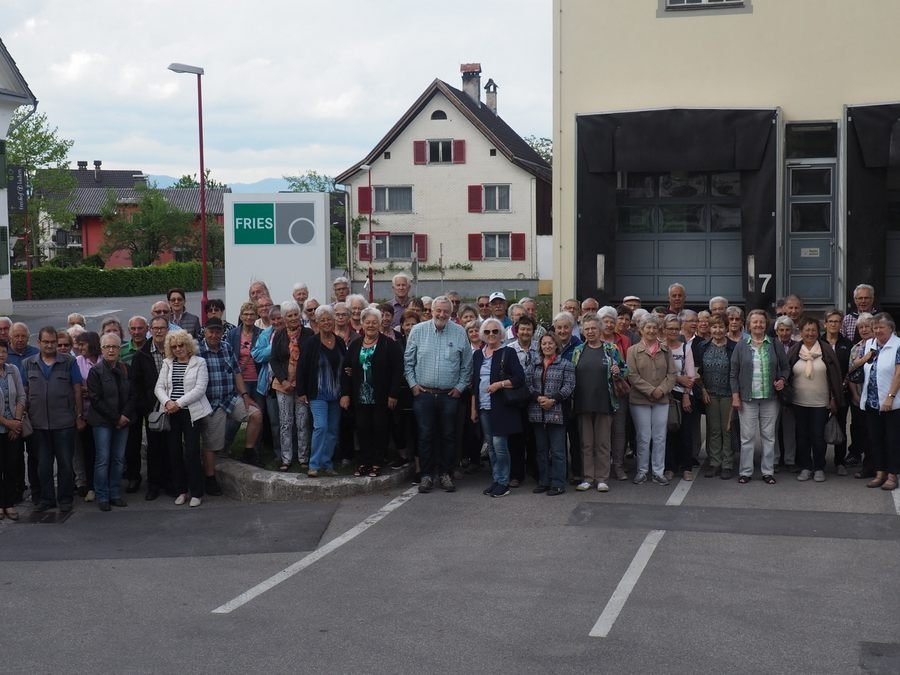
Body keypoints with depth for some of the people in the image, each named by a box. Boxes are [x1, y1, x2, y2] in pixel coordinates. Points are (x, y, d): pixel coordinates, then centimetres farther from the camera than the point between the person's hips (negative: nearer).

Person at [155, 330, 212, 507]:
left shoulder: (199, 362, 1)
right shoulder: (167, 363, 12)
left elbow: (200, 389, -8)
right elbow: (159, 387, 7)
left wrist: (179, 403, -14)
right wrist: (167, 402, -13)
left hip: (191, 412, -4)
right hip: (171, 414, 4)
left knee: (191, 453, -8)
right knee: (174, 452, 4)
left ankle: (196, 493, 1)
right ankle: (181, 491, 15)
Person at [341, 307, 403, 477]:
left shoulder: (389, 345, -3)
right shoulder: (354, 346, 10)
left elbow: (397, 371, -8)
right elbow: (346, 370, 10)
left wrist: (393, 395, -13)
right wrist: (345, 393, 1)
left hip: (381, 398, -4)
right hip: (360, 398, 4)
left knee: (380, 429, 1)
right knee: (362, 429, 4)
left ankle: (377, 464, 9)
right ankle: (364, 462, 13)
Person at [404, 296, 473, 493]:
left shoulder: (460, 333, 1)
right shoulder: (418, 331, 1)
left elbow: (467, 365, 6)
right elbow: (408, 361, 6)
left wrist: (460, 387, 0)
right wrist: (413, 384, 0)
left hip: (449, 395, 0)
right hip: (423, 394, 0)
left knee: (448, 436, 5)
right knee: (426, 436, 1)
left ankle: (445, 474, 15)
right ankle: (427, 475, 8)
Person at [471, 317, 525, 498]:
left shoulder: (508, 353, -2)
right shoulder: (478, 355, 13)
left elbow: (520, 378, -7)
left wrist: (499, 384, -17)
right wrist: (473, 408, 14)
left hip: (501, 407, -6)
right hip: (483, 407, 6)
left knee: (499, 444, -8)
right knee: (491, 446, 10)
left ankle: (503, 483, 1)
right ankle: (496, 480, 17)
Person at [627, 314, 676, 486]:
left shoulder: (665, 350, 8)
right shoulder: (633, 350, -1)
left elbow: (671, 373, 5)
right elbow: (632, 376, -8)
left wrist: (662, 389, -11)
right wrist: (651, 390, -14)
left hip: (662, 400, 3)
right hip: (640, 400, -2)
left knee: (660, 437, 4)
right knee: (643, 437, 1)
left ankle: (658, 472, 12)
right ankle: (642, 471, 12)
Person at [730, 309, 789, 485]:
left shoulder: (774, 345, 5)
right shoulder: (741, 346, 3)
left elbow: (785, 367, 13)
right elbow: (734, 373, 3)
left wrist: (782, 380, -7)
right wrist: (735, 395, -3)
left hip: (769, 398, 1)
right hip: (747, 398, -1)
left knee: (769, 436, 6)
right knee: (747, 436, 1)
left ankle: (768, 471, 14)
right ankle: (746, 472, 9)